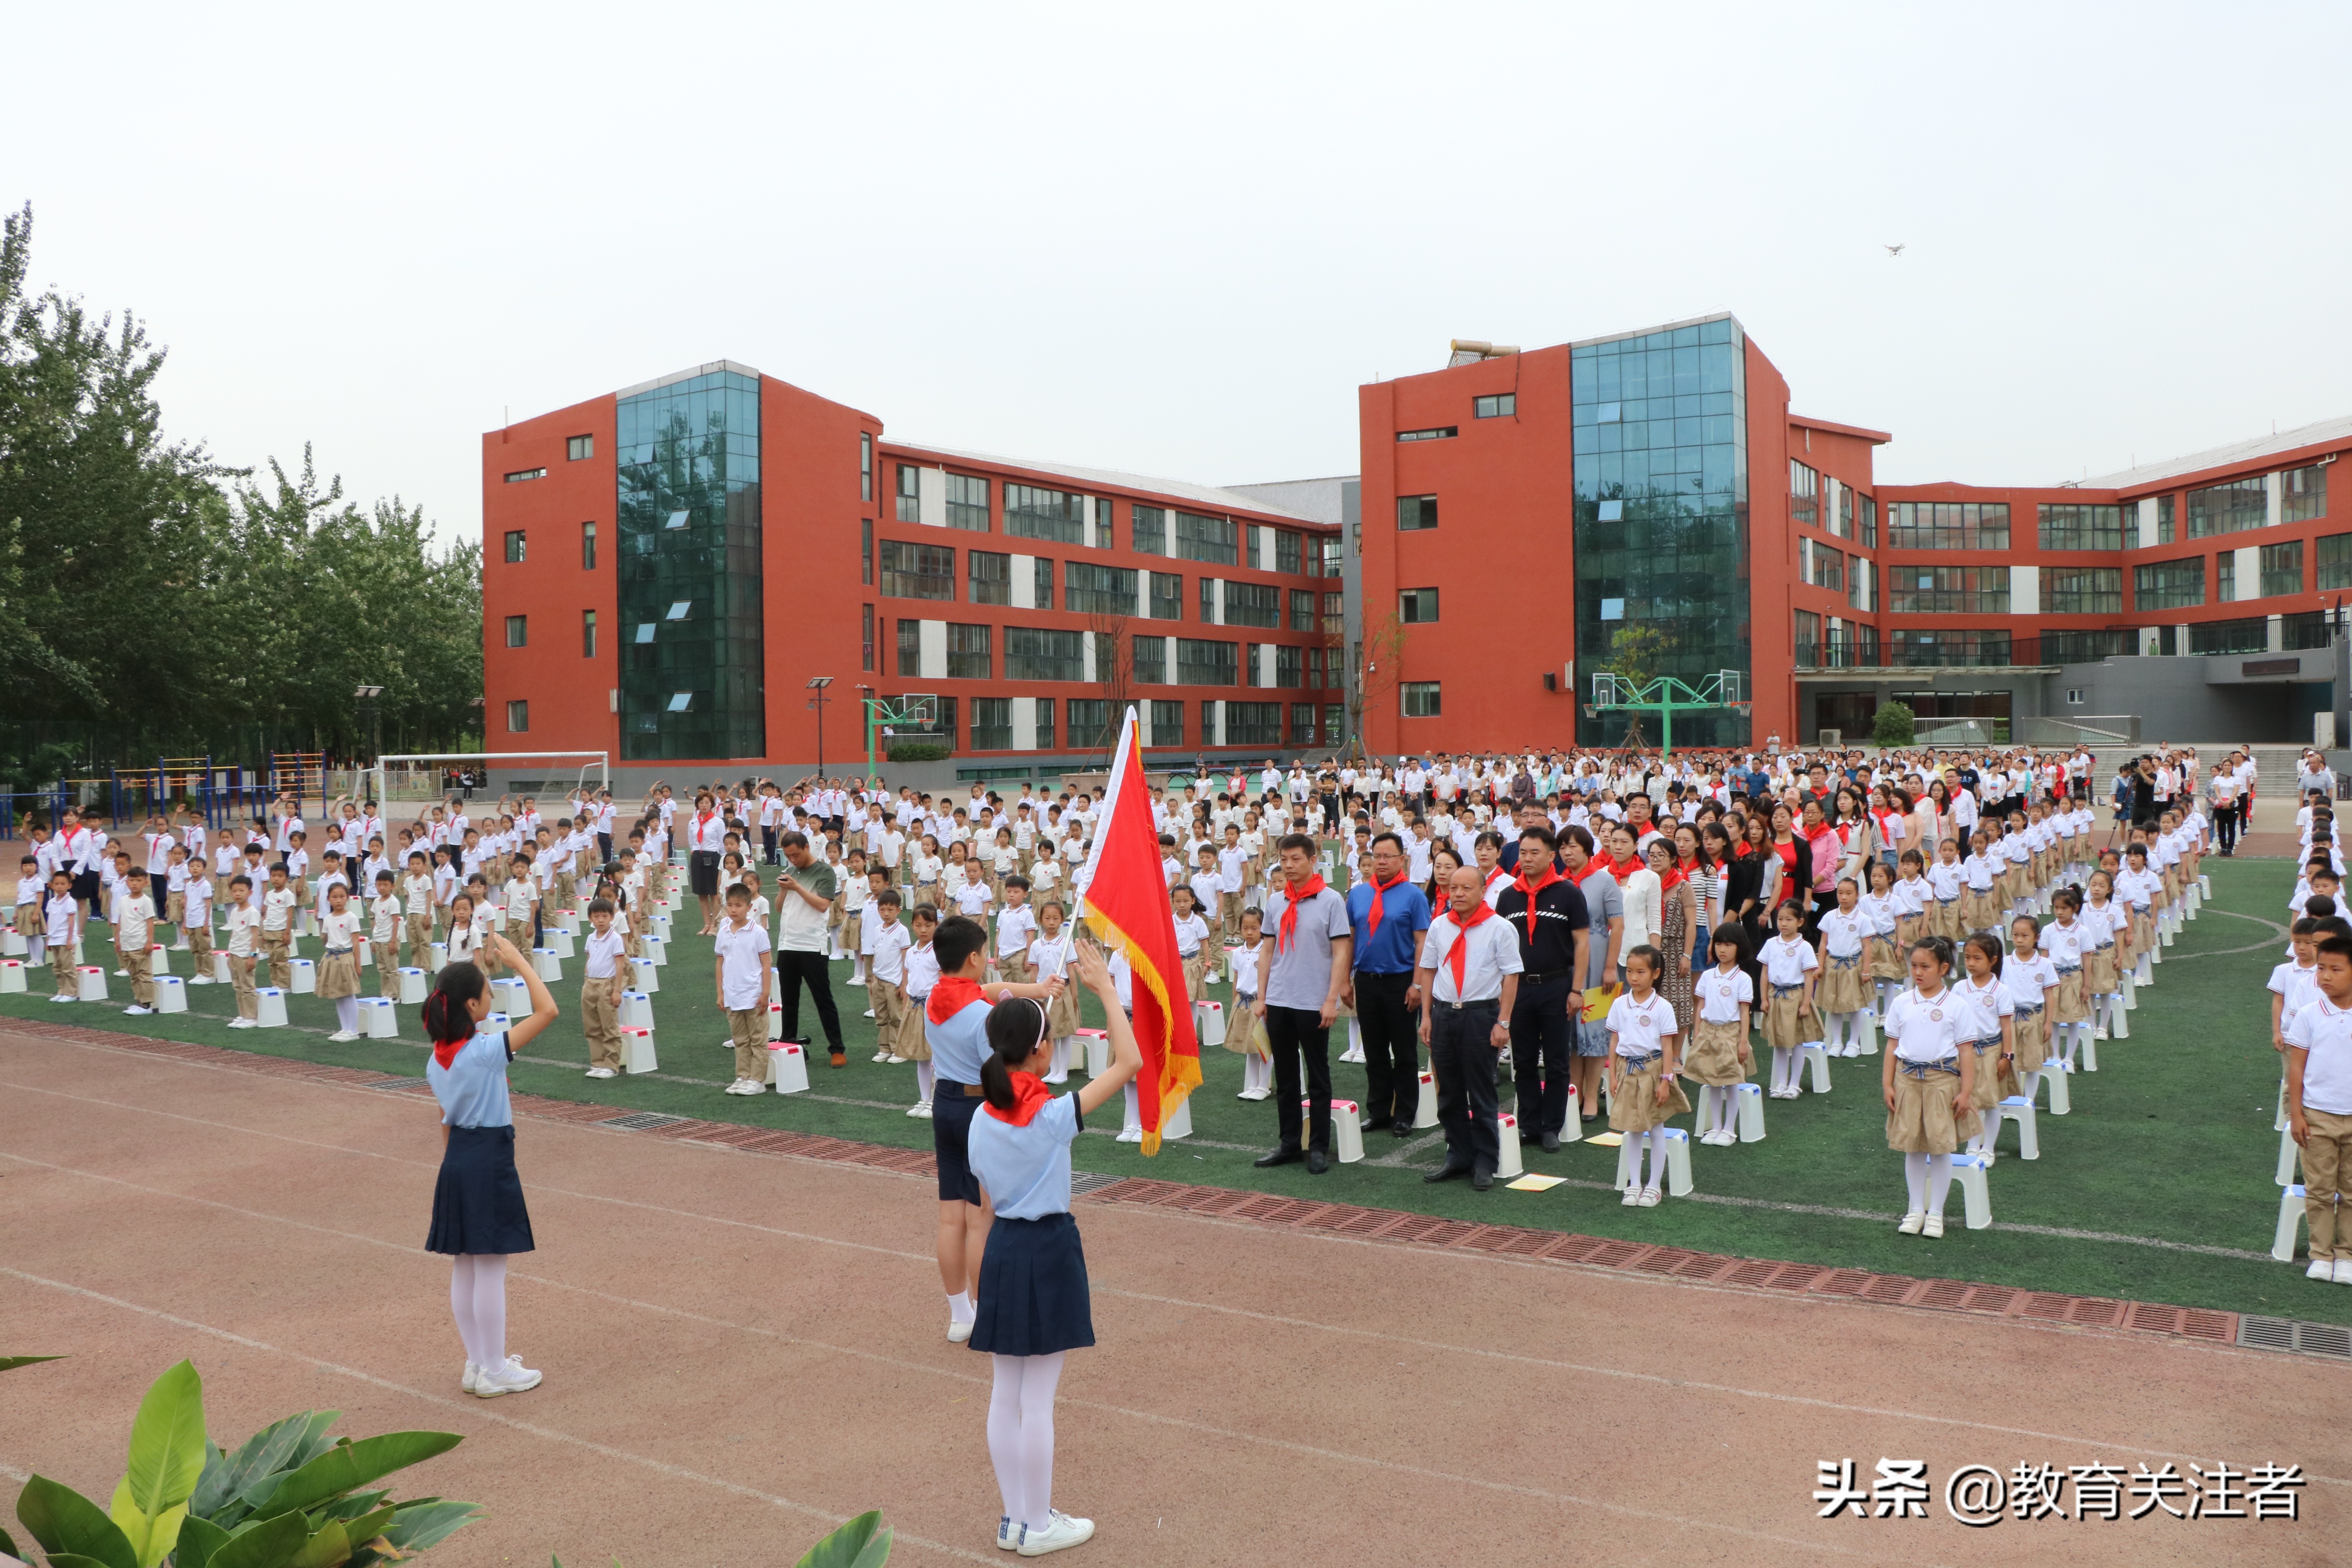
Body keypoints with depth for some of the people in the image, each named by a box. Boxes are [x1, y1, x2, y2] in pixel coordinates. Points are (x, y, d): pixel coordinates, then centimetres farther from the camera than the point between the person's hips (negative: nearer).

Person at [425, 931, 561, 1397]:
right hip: (490, 1162, -8)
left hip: (457, 1161, 8)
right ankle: (495, 1372, 11)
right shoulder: (487, 1050, -19)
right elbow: (547, 1011, -24)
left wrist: (452, 1163, 21)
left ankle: (477, 1364, 26)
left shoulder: (438, 1058, 5)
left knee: (465, 1266, 14)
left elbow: (447, 1120, 13)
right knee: (491, 1267, 1)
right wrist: (518, 960, -17)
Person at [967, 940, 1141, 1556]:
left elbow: (989, 1201, 9)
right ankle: (1038, 1526, 17)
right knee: (1038, 1399, 4)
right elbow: (1129, 1063, -19)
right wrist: (1105, 988, -15)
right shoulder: (1053, 1114, -19)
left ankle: (1013, 1517, 26)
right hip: (1049, 1251, -6)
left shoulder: (983, 1119, 0)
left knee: (1005, 1394, 14)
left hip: (1001, 1249, 6)